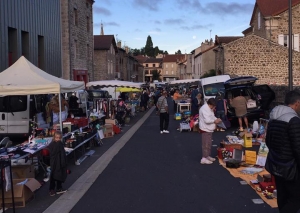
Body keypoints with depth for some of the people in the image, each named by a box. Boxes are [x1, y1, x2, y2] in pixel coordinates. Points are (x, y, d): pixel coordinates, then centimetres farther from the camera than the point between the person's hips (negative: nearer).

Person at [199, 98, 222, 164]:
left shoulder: (209, 108, 12)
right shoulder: (204, 109, -21)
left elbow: (211, 116, 24)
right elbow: (207, 120, -28)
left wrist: (216, 119, 4)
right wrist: (214, 121, -13)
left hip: (209, 129, 11)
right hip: (205, 129, -11)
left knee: (209, 143, 18)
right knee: (206, 144, -8)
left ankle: (208, 156, 29)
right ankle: (204, 159, -5)